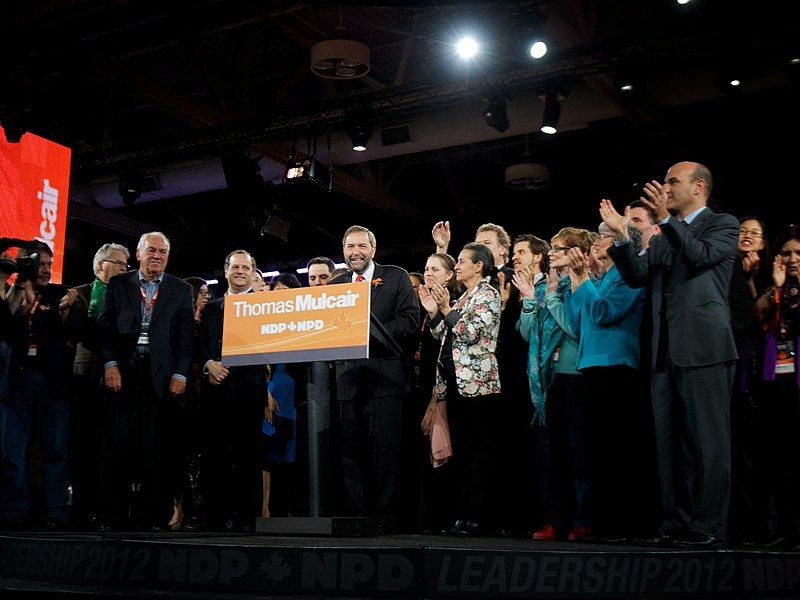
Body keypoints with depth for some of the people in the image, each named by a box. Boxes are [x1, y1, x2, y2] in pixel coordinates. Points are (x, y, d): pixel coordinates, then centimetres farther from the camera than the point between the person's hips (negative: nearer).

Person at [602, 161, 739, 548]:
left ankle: (708, 526, 1)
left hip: (703, 348, -7)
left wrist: (666, 219, -21)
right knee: (669, 440, 7)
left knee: (707, 440, -4)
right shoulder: (663, 237, 22)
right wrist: (622, 238, -1)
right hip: (665, 352, 7)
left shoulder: (723, 225, 4)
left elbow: (701, 257, -15)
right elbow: (637, 277, 11)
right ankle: (676, 523, 13)